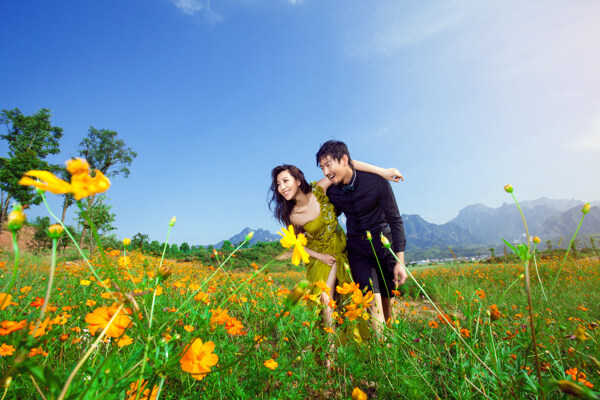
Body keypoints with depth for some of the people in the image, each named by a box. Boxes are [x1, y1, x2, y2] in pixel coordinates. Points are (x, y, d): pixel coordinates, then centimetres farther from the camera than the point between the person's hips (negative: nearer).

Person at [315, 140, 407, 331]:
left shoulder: (376, 181, -17)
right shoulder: (330, 191, -8)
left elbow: (395, 219, -11)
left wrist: (400, 261, -12)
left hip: (382, 241, -1)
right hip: (357, 247, 1)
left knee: (388, 301, 8)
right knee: (373, 304, -11)